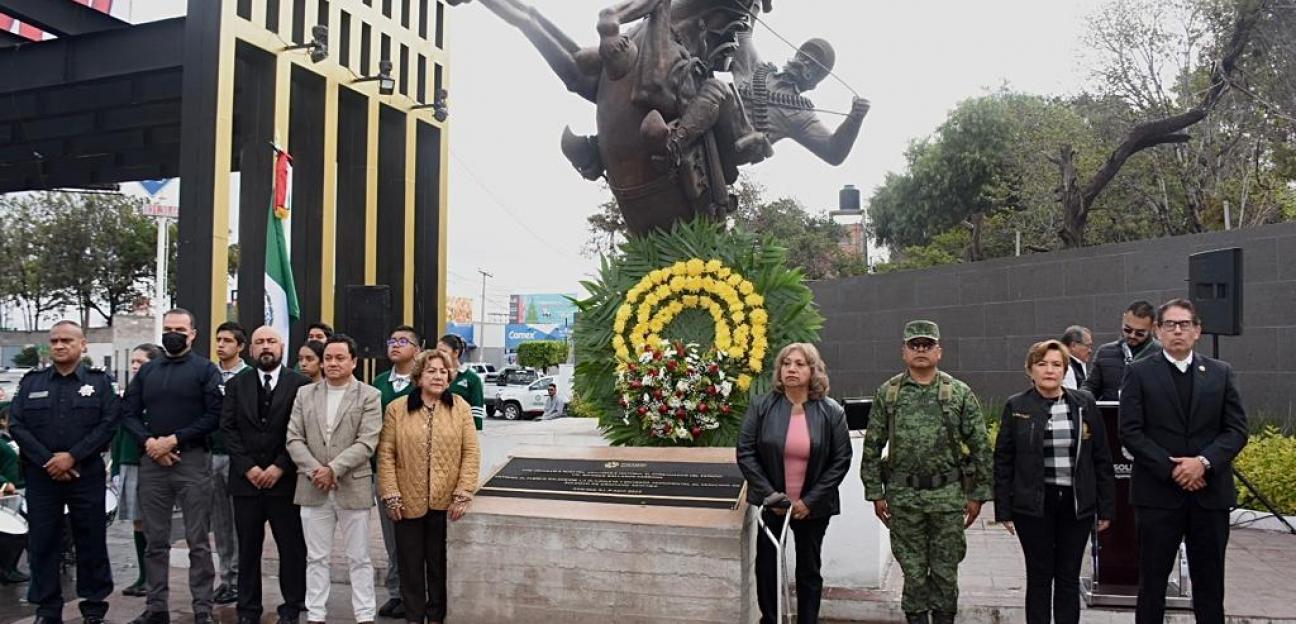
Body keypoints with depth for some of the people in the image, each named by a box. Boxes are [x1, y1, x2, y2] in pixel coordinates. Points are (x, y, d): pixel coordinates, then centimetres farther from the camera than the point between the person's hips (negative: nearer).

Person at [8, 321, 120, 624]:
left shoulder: (100, 381, 4)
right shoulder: (31, 382, 10)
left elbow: (108, 423, -6)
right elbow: (16, 425, 1)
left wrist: (72, 457, -15)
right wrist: (47, 461, -10)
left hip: (87, 474, -2)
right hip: (41, 475, 2)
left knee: (91, 541, 4)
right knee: (42, 542, 6)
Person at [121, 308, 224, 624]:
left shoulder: (205, 369, 1)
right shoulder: (147, 371, 14)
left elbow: (214, 415, -7)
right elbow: (129, 412, 10)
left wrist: (174, 439, -14)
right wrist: (149, 441, -8)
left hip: (192, 459, -4)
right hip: (152, 461, 4)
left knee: (198, 541, -1)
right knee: (155, 541, 10)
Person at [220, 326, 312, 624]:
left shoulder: (300, 384, 1)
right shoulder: (236, 384, 10)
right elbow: (228, 429, 3)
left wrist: (279, 467, -11)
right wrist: (247, 468, -8)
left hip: (285, 480, -2)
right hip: (246, 479, 2)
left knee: (292, 548, 2)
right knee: (248, 549, 8)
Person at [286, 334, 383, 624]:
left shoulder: (369, 396, -2)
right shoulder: (305, 394, 9)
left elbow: (366, 443, -10)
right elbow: (294, 439, 3)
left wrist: (333, 469, -17)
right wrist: (314, 470, -11)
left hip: (353, 487, -3)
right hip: (313, 488, 3)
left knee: (359, 558, 5)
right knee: (316, 557, 11)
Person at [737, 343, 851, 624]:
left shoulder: (832, 412, -6)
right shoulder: (761, 407, -6)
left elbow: (841, 460, -6)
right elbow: (745, 452, -7)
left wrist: (810, 500, -12)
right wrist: (770, 494, -14)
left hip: (813, 507, 0)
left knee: (809, 570, 12)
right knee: (766, 566, 10)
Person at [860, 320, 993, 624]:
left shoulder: (960, 393, 0)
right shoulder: (887, 393, 3)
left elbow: (980, 447, 2)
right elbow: (872, 447, 5)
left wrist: (977, 494, -1)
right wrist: (875, 493, 2)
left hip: (948, 495, 0)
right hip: (903, 496, 1)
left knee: (945, 571, 8)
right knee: (913, 572, 8)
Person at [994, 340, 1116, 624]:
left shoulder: (1085, 404, 3)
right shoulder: (1016, 407, -1)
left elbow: (1102, 458, 5)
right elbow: (1003, 462, 0)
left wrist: (1106, 507, 2)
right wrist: (1003, 510, -3)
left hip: (1077, 504, 2)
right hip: (1034, 505, -1)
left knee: (1069, 577, 9)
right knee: (1039, 577, 6)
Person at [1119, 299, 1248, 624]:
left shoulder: (1221, 373, 9)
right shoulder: (1140, 373, 1)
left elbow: (1237, 430, 2)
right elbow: (1130, 432, -5)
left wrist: (1204, 461, -13)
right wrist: (1171, 469, -13)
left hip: (1210, 494, 2)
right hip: (1158, 493, -2)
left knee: (1210, 583, 9)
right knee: (1152, 582, 5)